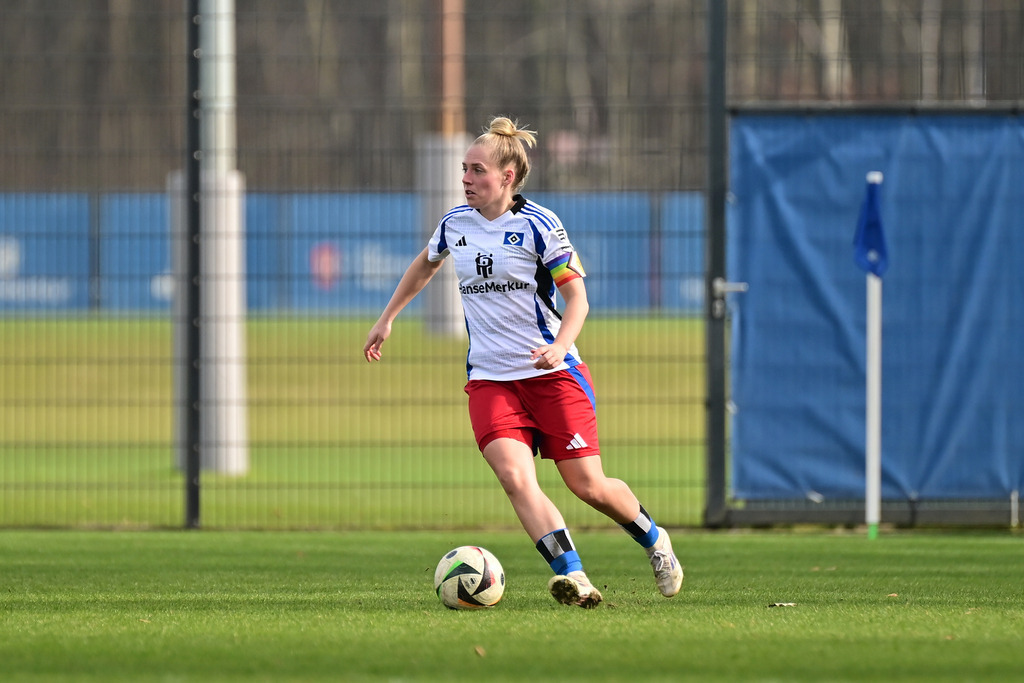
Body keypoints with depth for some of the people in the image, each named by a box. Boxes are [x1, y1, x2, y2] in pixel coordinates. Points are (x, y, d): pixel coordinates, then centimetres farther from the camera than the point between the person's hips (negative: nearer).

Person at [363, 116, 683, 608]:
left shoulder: (538, 225, -8)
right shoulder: (454, 224, 7)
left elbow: (576, 295, -9)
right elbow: (424, 265, 29)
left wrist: (560, 345, -27)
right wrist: (386, 319, 28)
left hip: (553, 372, -3)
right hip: (489, 378, 4)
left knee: (587, 485, -1)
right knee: (515, 476, -21)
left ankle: (653, 540, 29)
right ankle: (571, 576, -28)